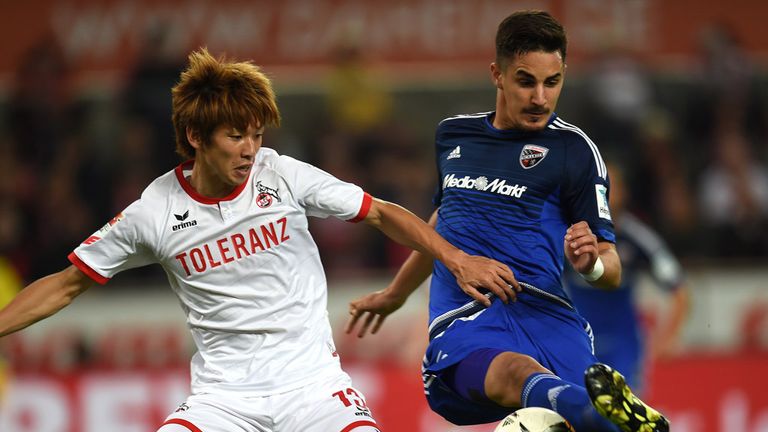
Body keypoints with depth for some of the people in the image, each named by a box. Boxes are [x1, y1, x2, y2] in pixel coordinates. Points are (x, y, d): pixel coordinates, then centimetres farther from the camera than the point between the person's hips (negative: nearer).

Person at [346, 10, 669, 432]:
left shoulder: (573, 149, 8)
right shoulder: (453, 135, 21)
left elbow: (611, 270, 7)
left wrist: (591, 264, -17)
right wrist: (394, 295, 54)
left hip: (541, 312, 2)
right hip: (462, 322, -2)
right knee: (515, 373, -40)